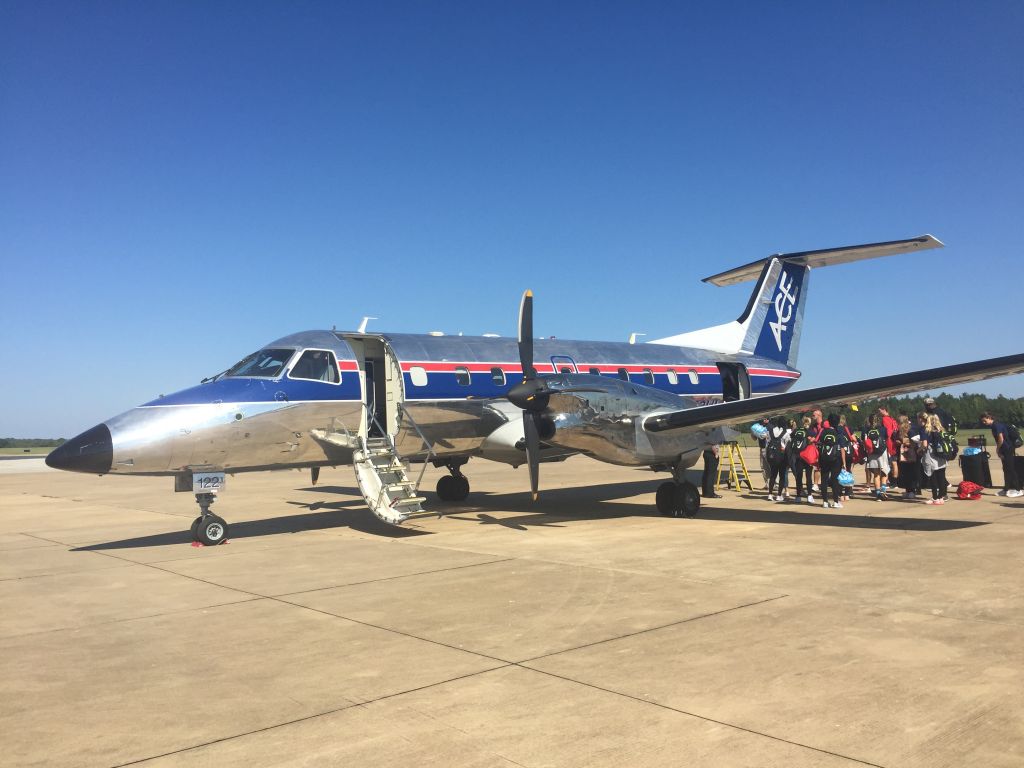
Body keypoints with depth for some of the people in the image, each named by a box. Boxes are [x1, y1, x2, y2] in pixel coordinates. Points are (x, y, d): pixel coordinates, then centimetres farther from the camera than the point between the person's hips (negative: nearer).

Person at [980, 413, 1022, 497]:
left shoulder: (997, 425, -16)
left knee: (1011, 469, -6)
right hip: (1004, 451, 10)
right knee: (1006, 470, 13)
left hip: (1008, 449, -10)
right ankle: (1007, 489, 18)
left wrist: (998, 449, -5)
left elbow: (1001, 440, -19)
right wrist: (999, 451, 9)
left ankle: (1017, 490, -2)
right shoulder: (994, 426, 13)